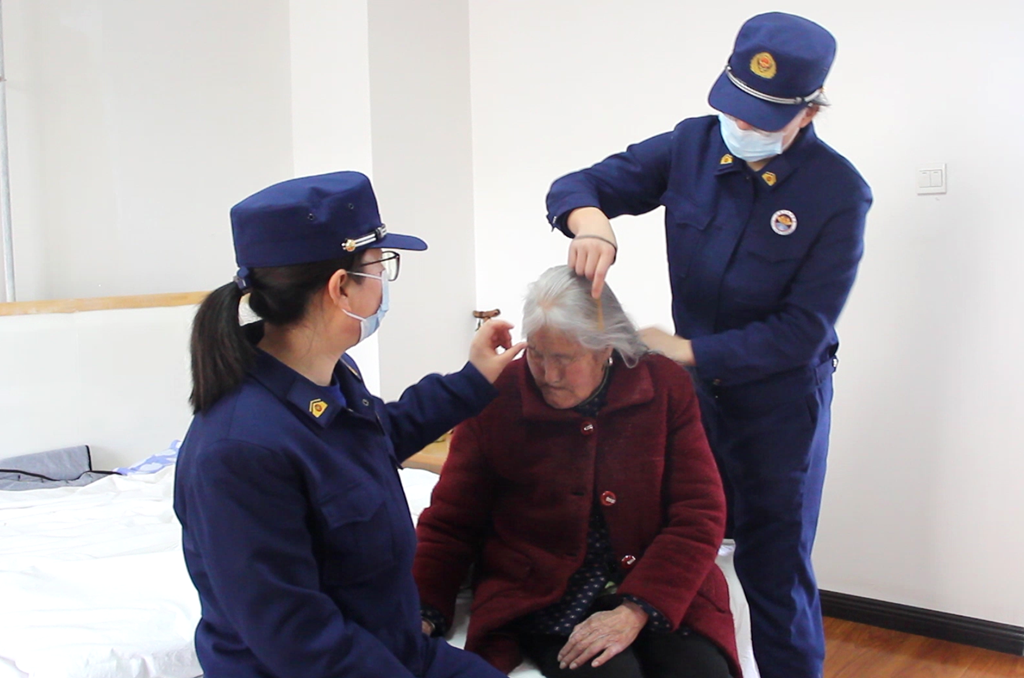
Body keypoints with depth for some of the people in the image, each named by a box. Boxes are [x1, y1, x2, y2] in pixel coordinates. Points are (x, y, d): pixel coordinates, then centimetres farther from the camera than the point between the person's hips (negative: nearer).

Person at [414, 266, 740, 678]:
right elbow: (450, 522, 1)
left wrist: (635, 611, -16)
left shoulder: (666, 388, -1)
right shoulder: (496, 400, -4)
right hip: (541, 595, -2)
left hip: (663, 593, 2)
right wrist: (424, 616, -14)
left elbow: (699, 515, -4)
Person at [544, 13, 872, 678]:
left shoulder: (838, 192, -17)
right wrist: (590, 219, -28)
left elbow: (803, 329, -18)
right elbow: (575, 187, -4)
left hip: (780, 396, -4)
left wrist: (687, 350, -21)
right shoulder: (691, 145, -6)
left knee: (774, 568, 8)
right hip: (691, 384, 4)